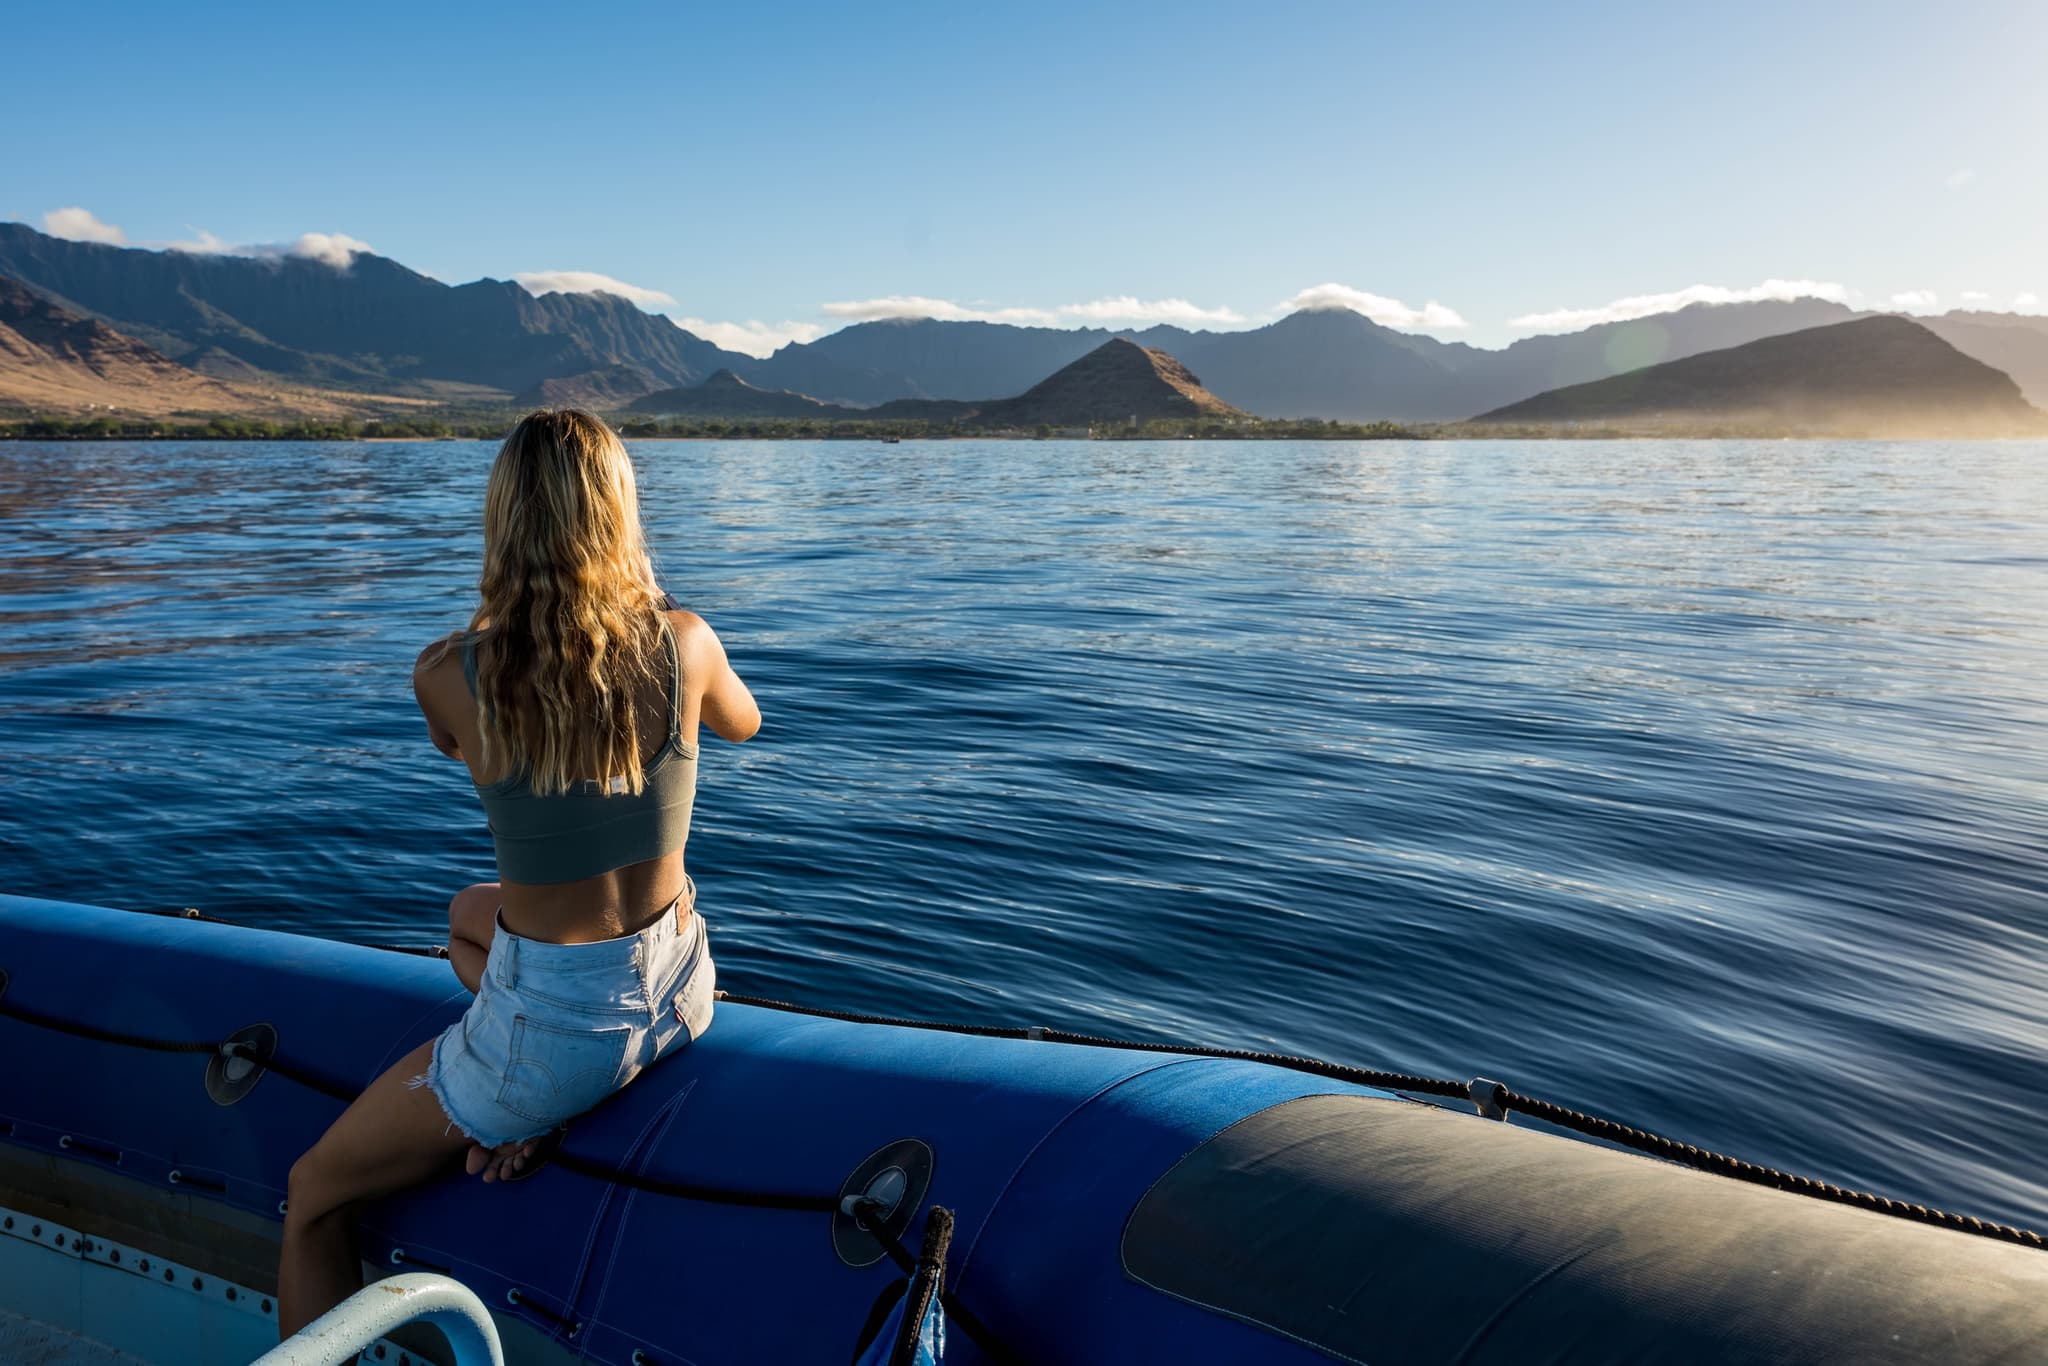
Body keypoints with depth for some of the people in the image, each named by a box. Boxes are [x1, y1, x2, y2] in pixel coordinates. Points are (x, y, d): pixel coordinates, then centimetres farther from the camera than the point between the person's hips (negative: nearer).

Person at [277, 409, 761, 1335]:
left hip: (551, 1028, -4)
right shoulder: (684, 641, -13)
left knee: (314, 1198, 22)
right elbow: (742, 724, 11)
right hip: (679, 990, 4)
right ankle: (530, 1113, 16)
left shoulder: (448, 677, -19)